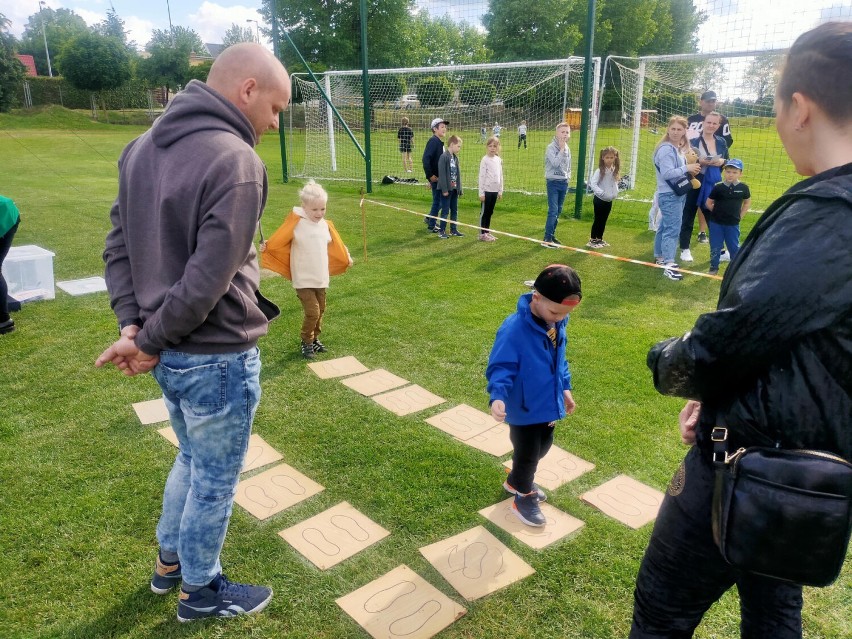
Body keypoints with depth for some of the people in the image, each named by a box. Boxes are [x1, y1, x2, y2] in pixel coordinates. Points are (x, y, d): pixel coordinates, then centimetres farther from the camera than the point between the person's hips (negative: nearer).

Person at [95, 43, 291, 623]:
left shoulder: (143, 147, 6)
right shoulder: (235, 161, -23)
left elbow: (119, 245, 6)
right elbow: (208, 281, -25)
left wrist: (133, 324, -1)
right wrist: (150, 341, -12)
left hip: (172, 354, 8)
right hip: (216, 358, -8)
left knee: (193, 461, 29)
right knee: (215, 480, 14)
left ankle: (170, 562, 49)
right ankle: (202, 592, 36)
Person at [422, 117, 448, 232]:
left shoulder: (440, 142, 14)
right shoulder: (433, 141, -16)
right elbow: (426, 158, -25)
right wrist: (430, 176, -23)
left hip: (440, 177, 9)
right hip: (435, 177, -9)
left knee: (440, 200, 17)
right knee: (438, 201, -1)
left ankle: (429, 218, 32)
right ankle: (431, 226, 10)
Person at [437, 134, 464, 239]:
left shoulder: (455, 157, 11)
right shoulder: (444, 157, -13)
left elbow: (458, 174, 14)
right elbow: (442, 174, -17)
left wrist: (459, 188, 11)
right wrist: (444, 189, -19)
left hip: (454, 188, 8)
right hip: (447, 189, -7)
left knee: (454, 210, 12)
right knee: (445, 210, -2)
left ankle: (453, 229, 21)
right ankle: (441, 231, 7)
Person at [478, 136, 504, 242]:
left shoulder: (499, 160, 9)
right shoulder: (485, 160, -9)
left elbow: (500, 176, 14)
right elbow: (481, 177, -11)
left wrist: (500, 191, 13)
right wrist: (481, 192, -13)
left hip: (495, 190, 6)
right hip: (487, 190, -6)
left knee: (490, 212, 12)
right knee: (484, 212, 1)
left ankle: (487, 232, 21)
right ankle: (482, 234, 7)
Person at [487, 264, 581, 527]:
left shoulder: (557, 323, -4)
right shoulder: (514, 329, -29)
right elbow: (500, 367, -28)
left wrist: (565, 387, 17)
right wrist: (498, 396, -43)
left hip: (547, 404, 8)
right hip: (524, 408, -8)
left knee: (542, 447, 25)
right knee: (527, 454, 8)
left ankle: (517, 481, 50)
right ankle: (523, 498, 34)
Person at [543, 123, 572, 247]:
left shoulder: (567, 149, 11)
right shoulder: (551, 147, -10)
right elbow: (555, 163, -24)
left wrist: (568, 178, 10)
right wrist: (561, 149, -18)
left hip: (564, 182, 7)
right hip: (553, 182, -7)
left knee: (558, 211, 10)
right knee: (553, 211, -13)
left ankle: (552, 234, 18)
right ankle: (547, 239, -12)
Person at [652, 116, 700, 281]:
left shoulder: (677, 149, 14)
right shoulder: (666, 149, -17)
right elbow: (667, 173, -25)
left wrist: (691, 168, 5)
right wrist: (687, 168, -20)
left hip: (677, 194, 10)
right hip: (669, 195, -10)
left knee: (665, 227, 17)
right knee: (672, 229, -13)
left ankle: (660, 257, 27)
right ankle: (669, 265, -14)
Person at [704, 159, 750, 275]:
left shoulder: (743, 188, -5)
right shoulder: (718, 188, -8)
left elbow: (747, 202, 13)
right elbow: (709, 203, 2)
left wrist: (740, 215, 6)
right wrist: (718, 213, 1)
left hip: (733, 224, 0)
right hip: (716, 223, 0)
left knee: (734, 247, 9)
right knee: (715, 247, 8)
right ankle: (714, 267, 21)